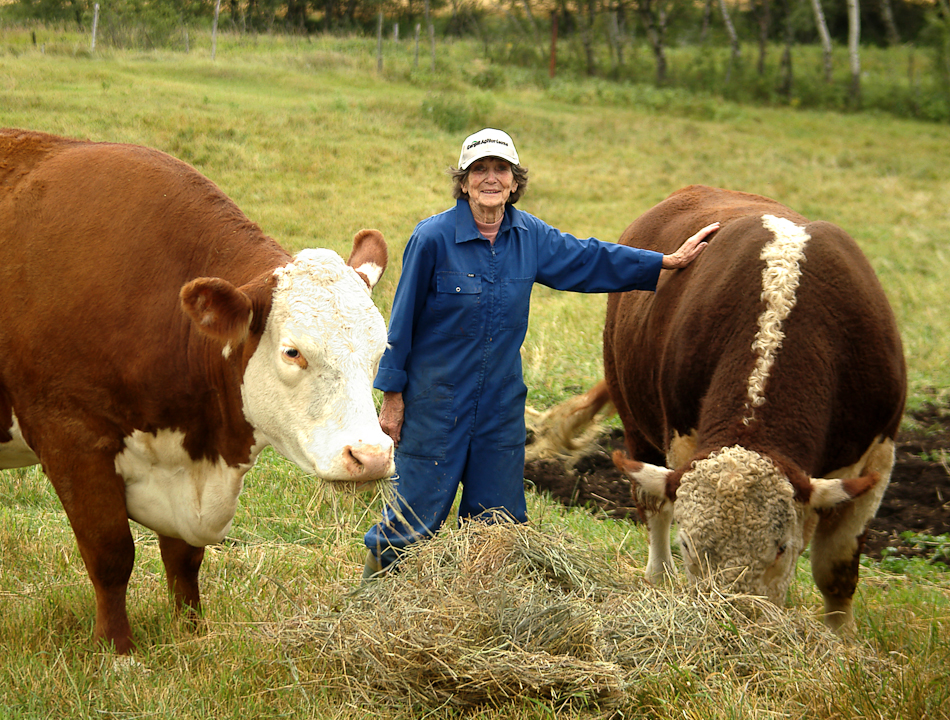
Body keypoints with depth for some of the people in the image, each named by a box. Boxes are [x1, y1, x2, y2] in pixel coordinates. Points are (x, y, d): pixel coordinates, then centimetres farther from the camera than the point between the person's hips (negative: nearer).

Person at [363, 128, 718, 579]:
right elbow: (403, 320, -7)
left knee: (499, 522, 10)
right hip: (435, 402, -5)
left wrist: (670, 261, 19)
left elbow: (589, 258, 16)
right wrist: (392, 396, -6)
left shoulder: (531, 237, 2)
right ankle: (375, 582, 27)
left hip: (501, 405, 5)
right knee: (419, 513, 2)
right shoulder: (433, 237, -13)